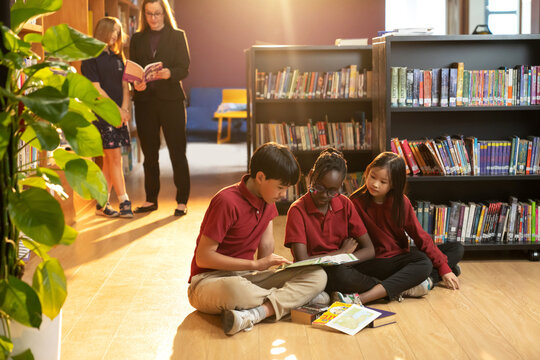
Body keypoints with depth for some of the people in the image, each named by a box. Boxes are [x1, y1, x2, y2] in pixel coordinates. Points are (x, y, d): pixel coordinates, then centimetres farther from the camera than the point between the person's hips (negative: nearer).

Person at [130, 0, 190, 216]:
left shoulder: (177, 36, 5)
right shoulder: (137, 39, 14)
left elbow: (184, 68, -3)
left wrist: (168, 73, -23)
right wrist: (136, 83, -12)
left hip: (171, 100, -3)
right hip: (144, 101, 3)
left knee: (177, 151, -3)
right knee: (149, 153, 8)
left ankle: (182, 201, 3)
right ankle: (151, 200, 17)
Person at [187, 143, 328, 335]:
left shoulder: (267, 201, 6)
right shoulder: (228, 201, -19)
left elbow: (266, 247, 5)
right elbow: (203, 258, -19)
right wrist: (255, 264, -20)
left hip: (247, 276, 7)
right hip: (209, 280, -7)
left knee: (317, 275, -16)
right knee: (233, 289, -46)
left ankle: (255, 314, -32)